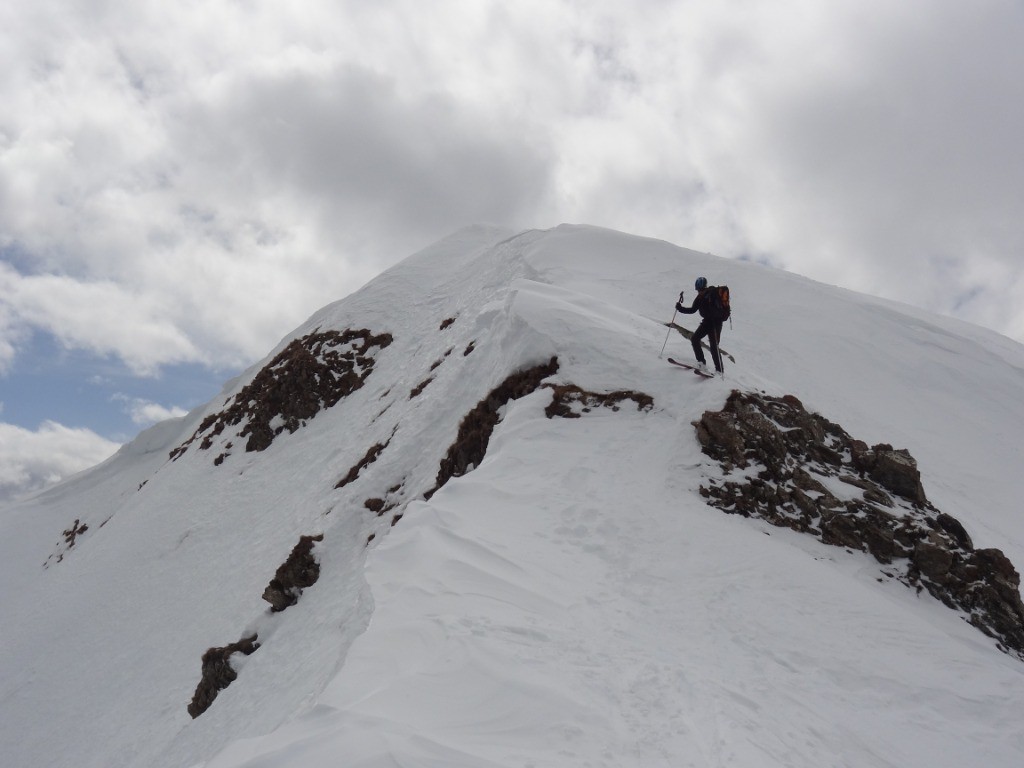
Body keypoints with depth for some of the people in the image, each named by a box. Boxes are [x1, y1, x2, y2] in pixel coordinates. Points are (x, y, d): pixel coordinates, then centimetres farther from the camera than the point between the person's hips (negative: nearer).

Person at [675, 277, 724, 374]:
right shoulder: (700, 297, 5)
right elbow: (692, 310, 13)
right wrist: (680, 308, 5)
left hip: (715, 322, -8)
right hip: (706, 321, 8)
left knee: (713, 345, -11)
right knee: (694, 339, 9)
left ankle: (719, 370, -5)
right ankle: (701, 362, 19)